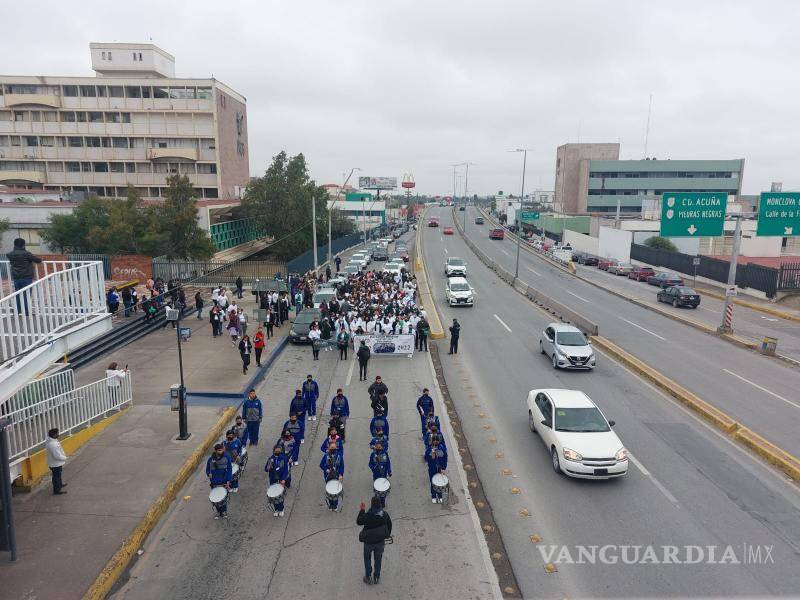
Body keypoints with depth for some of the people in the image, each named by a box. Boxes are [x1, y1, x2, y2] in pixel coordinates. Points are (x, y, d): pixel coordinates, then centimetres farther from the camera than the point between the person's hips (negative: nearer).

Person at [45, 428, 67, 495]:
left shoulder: (50, 440, -3)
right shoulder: (53, 444, -35)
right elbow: (57, 456, -32)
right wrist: (65, 458, -15)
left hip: (55, 462, 10)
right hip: (56, 464, -10)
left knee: (58, 475, 28)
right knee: (56, 476, 6)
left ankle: (60, 484, 48)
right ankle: (57, 490, 20)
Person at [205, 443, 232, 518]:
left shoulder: (226, 457, -10)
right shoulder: (211, 459, -7)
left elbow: (229, 470, -7)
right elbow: (207, 469, 7)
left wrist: (228, 481, -12)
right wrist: (209, 474, -15)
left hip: (224, 482, -1)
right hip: (215, 483, 1)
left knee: (224, 497, 11)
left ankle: (224, 512, 31)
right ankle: (218, 512, 30)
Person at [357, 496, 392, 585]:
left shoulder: (368, 515, -29)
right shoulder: (385, 514, -16)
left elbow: (358, 521, -12)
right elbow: (389, 527, -2)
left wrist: (361, 510, -3)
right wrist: (385, 537, 14)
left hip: (369, 542, -2)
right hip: (380, 542, 3)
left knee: (367, 559, 23)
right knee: (378, 560, 23)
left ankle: (368, 578, 35)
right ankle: (377, 578, 37)